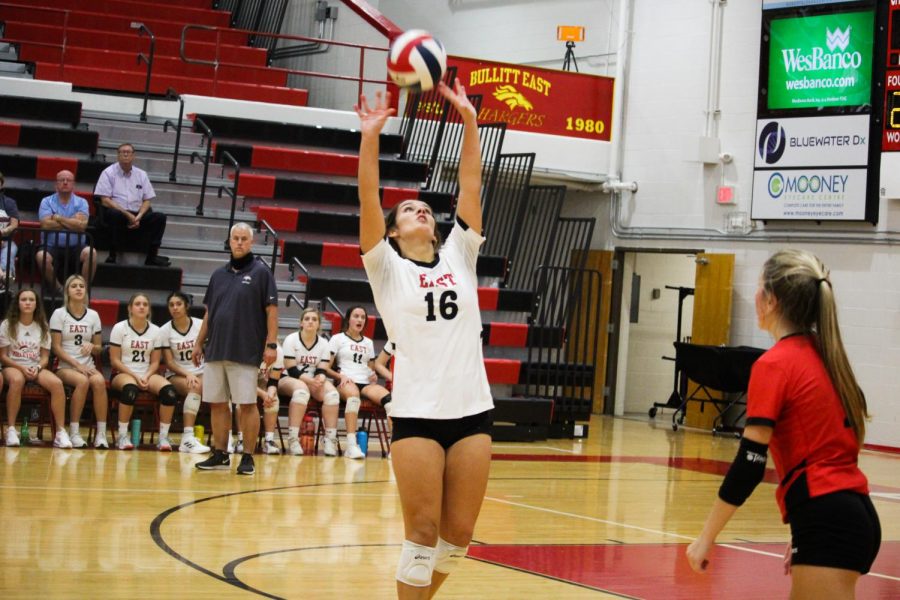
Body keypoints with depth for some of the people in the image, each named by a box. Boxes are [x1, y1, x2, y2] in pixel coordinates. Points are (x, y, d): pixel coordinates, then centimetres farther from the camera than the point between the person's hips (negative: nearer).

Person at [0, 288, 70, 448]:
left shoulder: (42, 327, 9)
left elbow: (45, 357, 8)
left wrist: (37, 368, -15)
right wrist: (22, 368, -17)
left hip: (36, 368, 3)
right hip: (13, 366, -3)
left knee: (57, 383, -30)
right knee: (17, 380, -41)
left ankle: (61, 432, -29)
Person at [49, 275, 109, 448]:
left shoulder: (93, 315, 12)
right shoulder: (59, 314, 2)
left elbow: (99, 348, 16)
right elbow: (56, 347, -4)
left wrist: (92, 347, -9)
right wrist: (77, 365, -15)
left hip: (88, 366, 3)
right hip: (65, 367, -3)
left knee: (99, 381, -32)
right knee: (83, 381, -36)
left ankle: (101, 434, -31)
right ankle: (74, 432, -28)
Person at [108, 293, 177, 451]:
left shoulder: (155, 330, 9)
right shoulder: (119, 328, -1)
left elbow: (155, 362, 9)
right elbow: (114, 361, -5)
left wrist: (146, 377, -11)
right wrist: (135, 376, -15)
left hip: (147, 375, 3)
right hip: (122, 374, -3)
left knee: (169, 390, -27)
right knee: (130, 389, -40)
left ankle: (163, 437, -21)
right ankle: (122, 436, -28)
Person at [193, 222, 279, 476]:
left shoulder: (260, 272, -1)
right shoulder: (219, 275, 14)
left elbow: (271, 310, -5)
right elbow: (209, 312, 19)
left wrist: (271, 344, -12)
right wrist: (200, 343, 16)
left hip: (245, 352, -5)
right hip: (216, 351, 5)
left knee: (247, 404, -3)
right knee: (217, 403, 7)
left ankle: (248, 458, 3)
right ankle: (220, 455, 16)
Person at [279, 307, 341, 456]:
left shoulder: (323, 343, 5)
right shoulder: (291, 339, -7)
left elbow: (321, 370, 0)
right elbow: (291, 370, -12)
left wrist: (320, 379, -24)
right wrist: (310, 380, -27)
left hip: (314, 381, 4)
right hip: (289, 379, -4)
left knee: (332, 392, -27)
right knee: (301, 389, -39)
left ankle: (330, 439, -26)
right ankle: (293, 439, -41)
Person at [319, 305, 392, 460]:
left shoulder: (368, 342, 25)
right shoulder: (338, 339, 11)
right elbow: (324, 367, 3)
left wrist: (373, 376, 6)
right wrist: (340, 376, -14)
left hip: (366, 383, 4)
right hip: (345, 383, -4)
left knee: (387, 397, -30)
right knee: (353, 393, -43)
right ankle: (351, 445, -49)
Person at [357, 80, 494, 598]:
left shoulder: (460, 256, 13)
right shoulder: (387, 268, 5)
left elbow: (471, 186, 7)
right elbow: (368, 200, -7)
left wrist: (470, 122, 2)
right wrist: (370, 137, -14)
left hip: (472, 410, 4)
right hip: (417, 413, -3)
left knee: (458, 535, 6)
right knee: (423, 532, -5)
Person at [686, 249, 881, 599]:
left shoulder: (775, 364, -10)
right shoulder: (824, 355, 14)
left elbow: (749, 464, -14)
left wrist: (707, 537, -7)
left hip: (827, 521, -9)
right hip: (856, 512, 9)